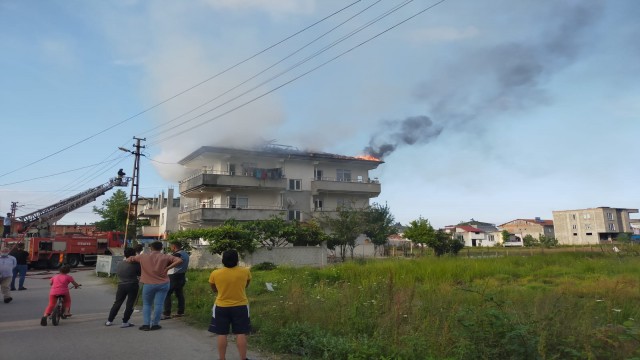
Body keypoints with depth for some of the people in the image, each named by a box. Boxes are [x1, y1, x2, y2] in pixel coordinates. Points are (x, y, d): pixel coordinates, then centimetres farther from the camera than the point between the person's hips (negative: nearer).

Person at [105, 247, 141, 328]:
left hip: (121, 285, 5)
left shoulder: (119, 264, 1)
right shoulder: (135, 264, -13)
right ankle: (125, 322, 4)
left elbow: (117, 272, 12)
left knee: (117, 303, 16)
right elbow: (140, 273, -5)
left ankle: (109, 320, 23)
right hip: (132, 285, -4)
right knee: (129, 304, 3)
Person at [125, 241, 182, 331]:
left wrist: (126, 259, 37)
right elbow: (179, 261, -11)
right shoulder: (165, 257, -1)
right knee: (158, 304, 5)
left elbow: (130, 259, 15)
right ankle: (155, 324, 8)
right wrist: (167, 268, -9)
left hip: (148, 284, 1)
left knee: (146, 304, 14)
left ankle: (146, 324, 10)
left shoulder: (143, 256, 3)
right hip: (163, 284, 0)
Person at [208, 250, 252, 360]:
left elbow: (214, 290, 6)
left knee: (222, 334, 9)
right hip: (240, 306, 0)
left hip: (221, 307, 0)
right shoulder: (245, 271, -10)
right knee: (241, 334, 7)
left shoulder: (214, 274, -11)